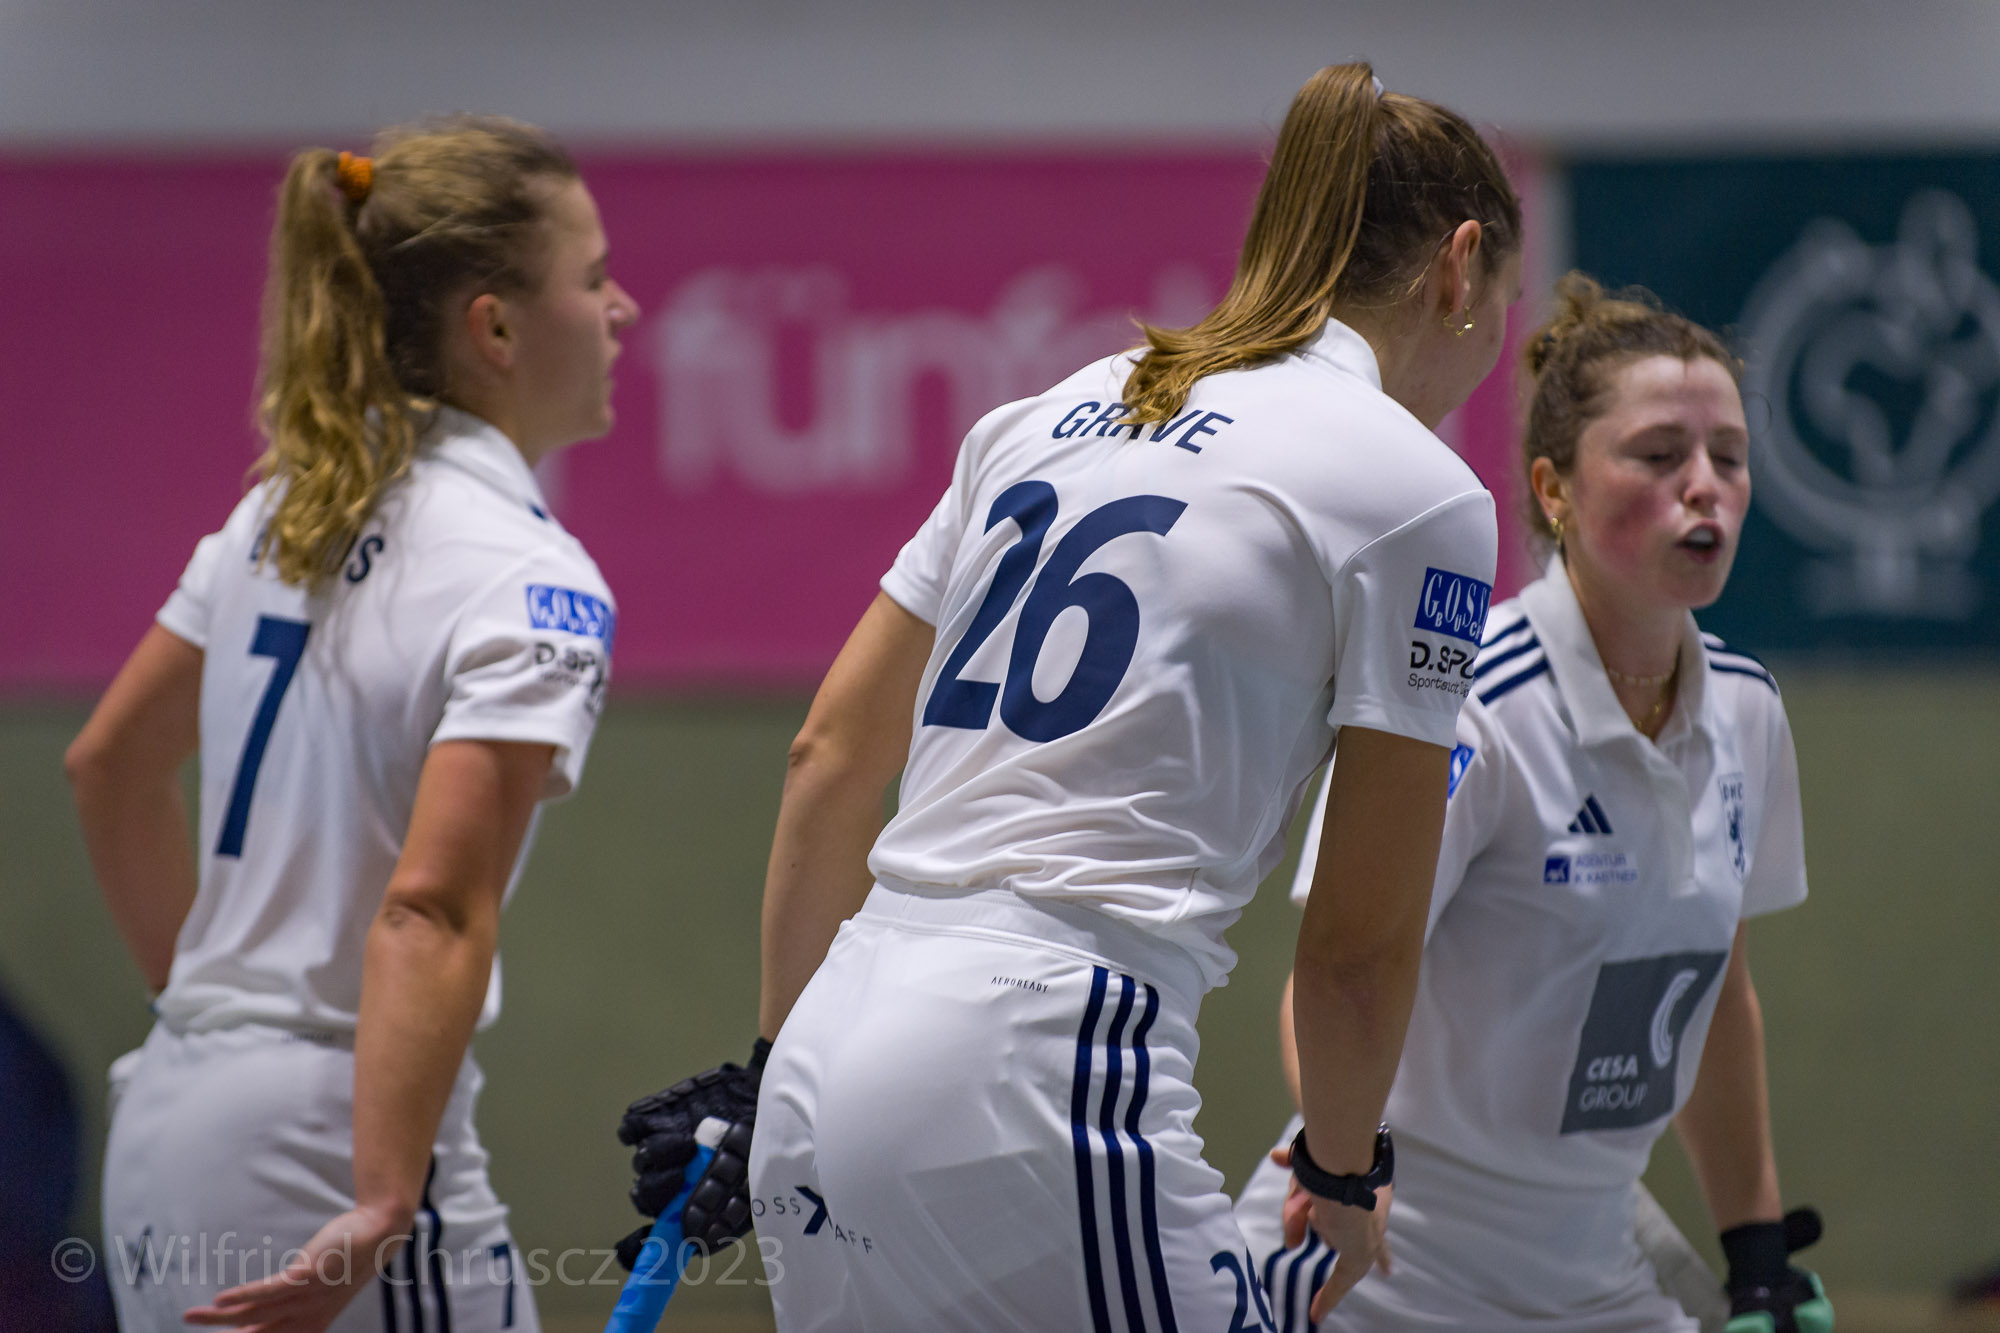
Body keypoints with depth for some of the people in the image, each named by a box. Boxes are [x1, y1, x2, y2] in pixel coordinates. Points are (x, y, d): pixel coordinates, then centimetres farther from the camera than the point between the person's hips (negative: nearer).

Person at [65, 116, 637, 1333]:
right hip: (330, 1139, -8)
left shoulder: (289, 507, 10)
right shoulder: (532, 583, -13)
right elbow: (432, 912, -24)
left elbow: (111, 763, 20)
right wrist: (381, 1213, -28)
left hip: (163, 1132, 8)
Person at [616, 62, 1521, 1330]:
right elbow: (1362, 942, 2)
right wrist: (1344, 1177, 19)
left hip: (825, 1080, 8)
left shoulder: (1061, 413, 19)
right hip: (1038, 1078, -8)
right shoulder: (1417, 492, 0)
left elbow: (829, 758, 21)